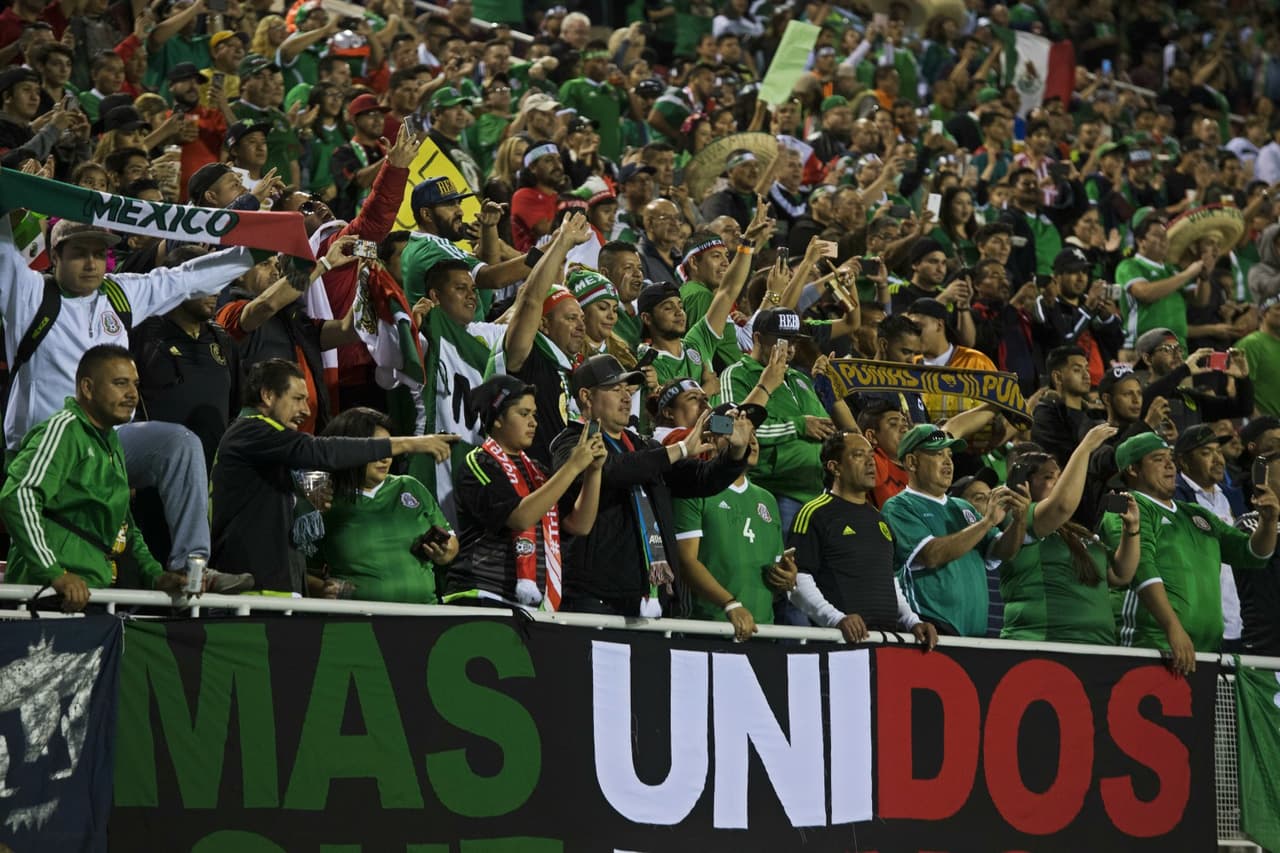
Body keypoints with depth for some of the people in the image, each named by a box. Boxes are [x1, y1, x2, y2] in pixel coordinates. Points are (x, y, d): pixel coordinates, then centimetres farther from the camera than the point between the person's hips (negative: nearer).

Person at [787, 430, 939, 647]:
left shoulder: (878, 518, 23)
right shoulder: (814, 514, -1)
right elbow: (798, 582, -10)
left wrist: (913, 622, 12)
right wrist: (837, 619, -22)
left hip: (889, 635, 6)